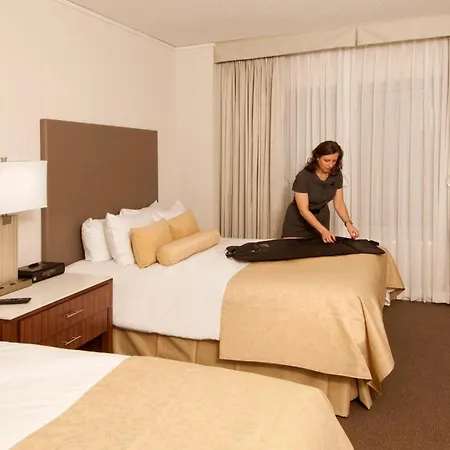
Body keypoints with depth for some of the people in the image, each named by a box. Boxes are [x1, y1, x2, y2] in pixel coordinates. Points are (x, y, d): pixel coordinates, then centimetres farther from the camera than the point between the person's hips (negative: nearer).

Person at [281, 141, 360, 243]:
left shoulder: (336, 175, -12)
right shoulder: (303, 176, -27)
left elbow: (339, 203, -5)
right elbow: (304, 210, -29)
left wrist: (348, 224, -21)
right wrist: (323, 230, -38)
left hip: (321, 219, 4)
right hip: (298, 222, -4)